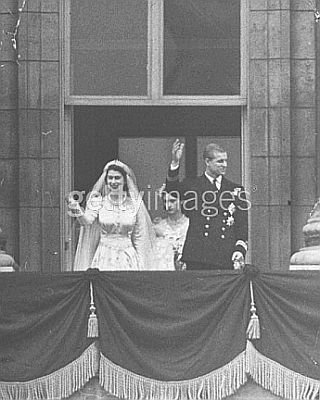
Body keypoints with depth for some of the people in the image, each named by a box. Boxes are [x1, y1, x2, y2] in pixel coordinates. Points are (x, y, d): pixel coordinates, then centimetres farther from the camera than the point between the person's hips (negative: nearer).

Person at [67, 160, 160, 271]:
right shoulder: (98, 201, 0)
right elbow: (87, 221, -18)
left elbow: (139, 237, 4)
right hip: (104, 256, 0)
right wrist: (77, 211, -39)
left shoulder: (134, 202, 0)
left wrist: (141, 266, 3)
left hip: (128, 257, 0)